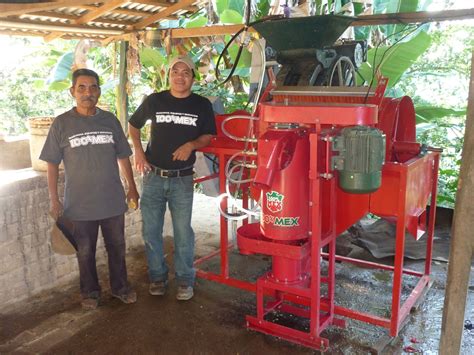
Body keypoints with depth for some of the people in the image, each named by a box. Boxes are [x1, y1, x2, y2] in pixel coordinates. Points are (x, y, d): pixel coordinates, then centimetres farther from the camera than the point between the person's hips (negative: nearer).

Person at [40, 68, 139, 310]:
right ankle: (90, 292, 33)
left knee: (117, 247, 15)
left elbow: (123, 157, 10)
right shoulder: (62, 123, -5)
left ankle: (119, 286, 35)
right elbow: (52, 164, -2)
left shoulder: (110, 120, 2)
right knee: (85, 252, 13)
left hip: (113, 200, 2)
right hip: (79, 204, -2)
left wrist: (132, 187, 11)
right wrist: (54, 200, -4)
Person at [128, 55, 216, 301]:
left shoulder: (202, 105, 0)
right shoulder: (154, 101, 1)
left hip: (182, 179, -1)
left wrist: (192, 145, -13)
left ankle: (185, 280, 18)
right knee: (151, 230, 7)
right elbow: (133, 125, 14)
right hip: (153, 176, 1)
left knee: (183, 231, 3)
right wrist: (138, 152, 1)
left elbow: (208, 136, 8)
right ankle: (157, 276, 24)